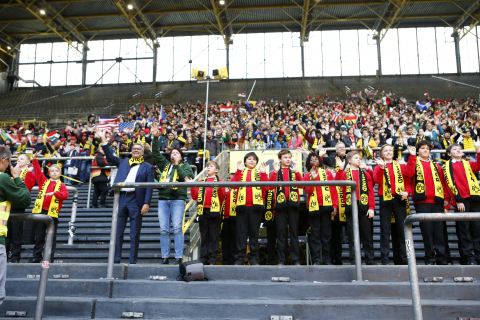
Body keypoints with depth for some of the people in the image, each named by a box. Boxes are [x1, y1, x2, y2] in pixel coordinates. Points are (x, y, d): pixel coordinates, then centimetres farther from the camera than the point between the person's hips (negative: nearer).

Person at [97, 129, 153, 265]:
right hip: (121, 198, 3)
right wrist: (103, 139, 3)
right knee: (118, 231, 4)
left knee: (135, 233, 0)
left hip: (136, 200, -3)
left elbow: (149, 187, 2)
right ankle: (116, 259, 10)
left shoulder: (147, 167, 9)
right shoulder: (123, 162, 20)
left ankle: (133, 261, 6)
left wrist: (147, 203, -9)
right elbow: (110, 156, 10)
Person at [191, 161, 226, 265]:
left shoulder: (219, 182, 8)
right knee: (204, 236, 7)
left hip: (214, 211, -3)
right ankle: (203, 258, 12)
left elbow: (222, 197, -2)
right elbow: (195, 196, 12)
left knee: (214, 236, -1)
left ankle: (213, 259, 4)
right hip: (203, 211, 4)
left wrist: (220, 188, -18)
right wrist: (192, 186, 0)